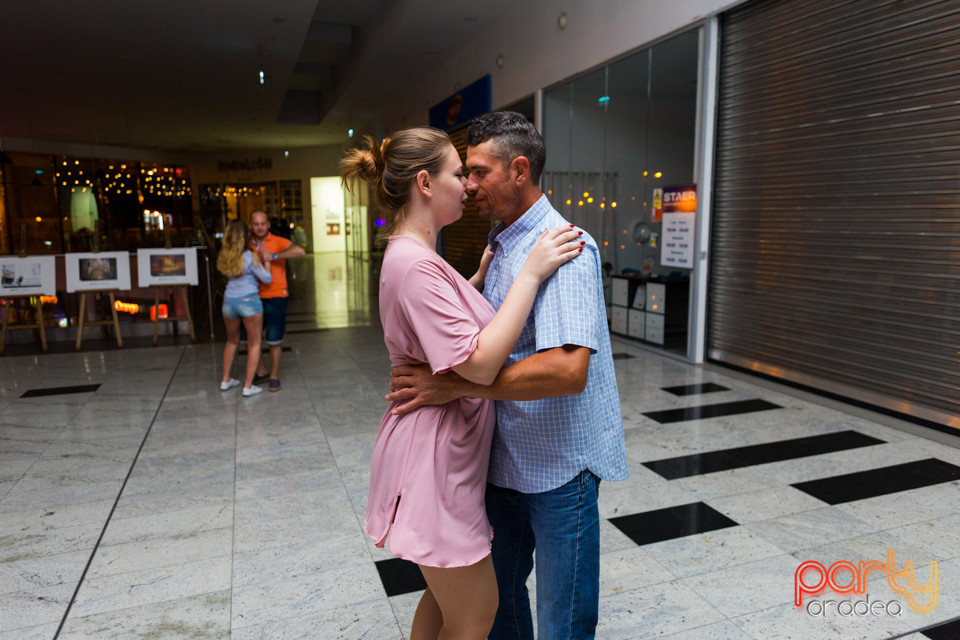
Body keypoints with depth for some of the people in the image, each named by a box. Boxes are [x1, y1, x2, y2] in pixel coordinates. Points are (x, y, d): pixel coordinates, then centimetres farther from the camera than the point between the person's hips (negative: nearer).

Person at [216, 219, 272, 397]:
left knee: (232, 341, 23)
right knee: (255, 344, 7)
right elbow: (266, 278, -7)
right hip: (249, 301, -5)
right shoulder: (250, 257, -13)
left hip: (229, 301, 5)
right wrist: (266, 259, 4)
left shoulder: (224, 256, 2)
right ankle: (248, 386, 6)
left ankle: (226, 380, 30)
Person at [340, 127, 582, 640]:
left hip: (445, 450, 10)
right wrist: (530, 272, -25)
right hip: (431, 458, -10)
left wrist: (481, 274, 12)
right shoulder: (414, 264, -23)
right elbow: (479, 363, -30)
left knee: (446, 594, 25)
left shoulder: (414, 256, 10)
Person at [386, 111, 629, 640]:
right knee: (498, 588, 24)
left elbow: (566, 369, -33)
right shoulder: (500, 244, 10)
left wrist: (454, 386, -27)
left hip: (558, 462, -8)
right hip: (505, 456, 9)